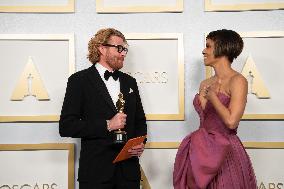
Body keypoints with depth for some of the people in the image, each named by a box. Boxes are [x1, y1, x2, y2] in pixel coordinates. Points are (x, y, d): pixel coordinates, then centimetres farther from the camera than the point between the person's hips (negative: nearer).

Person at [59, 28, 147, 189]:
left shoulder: (129, 82, 14)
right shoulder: (80, 80, -2)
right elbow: (66, 126, -9)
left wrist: (140, 143, 1)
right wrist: (107, 125, -15)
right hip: (96, 170, -4)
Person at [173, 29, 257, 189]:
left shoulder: (237, 81, -11)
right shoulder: (205, 84, 10)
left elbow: (231, 121, -20)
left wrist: (212, 96, -11)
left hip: (226, 154, -7)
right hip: (203, 152, 7)